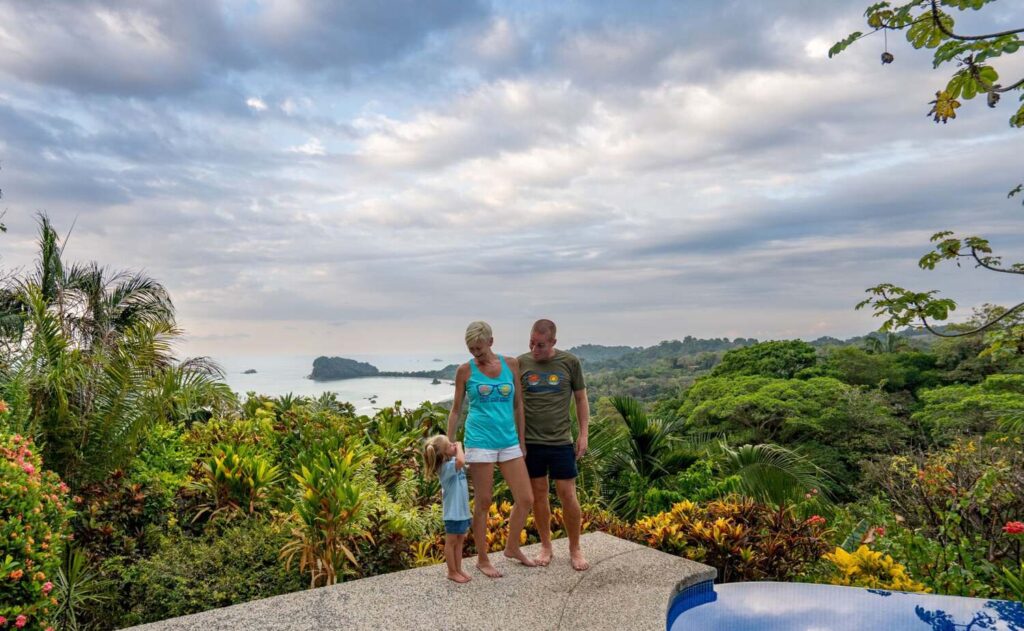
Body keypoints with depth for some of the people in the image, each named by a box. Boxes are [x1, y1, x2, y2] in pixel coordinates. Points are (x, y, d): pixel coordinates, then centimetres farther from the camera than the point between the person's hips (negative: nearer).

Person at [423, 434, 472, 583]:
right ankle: (452, 572, 18)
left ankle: (458, 569, 28)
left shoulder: (454, 462, 5)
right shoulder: (446, 467, -23)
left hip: (463, 510, 9)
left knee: (459, 541, 17)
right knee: (451, 542, 7)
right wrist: (459, 447, -27)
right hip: (453, 512, -8)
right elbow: (461, 461, -42)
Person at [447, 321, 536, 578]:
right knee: (483, 502, 4)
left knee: (526, 499, 5)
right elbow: (456, 410, 5)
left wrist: (521, 441, 11)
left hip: (509, 441, 4)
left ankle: (512, 547, 28)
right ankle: (482, 559, 22)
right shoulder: (465, 370, -2)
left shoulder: (511, 364, 4)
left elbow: (518, 405, 10)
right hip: (480, 441, -3)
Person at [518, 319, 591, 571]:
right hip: (530, 441, 1)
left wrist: (583, 434, 1)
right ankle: (546, 547, 27)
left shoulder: (570, 362, -2)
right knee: (539, 494, 10)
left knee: (568, 494, 2)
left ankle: (575, 549, 20)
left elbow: (581, 399, 6)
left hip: (561, 441, -1)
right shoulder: (521, 363, -1)